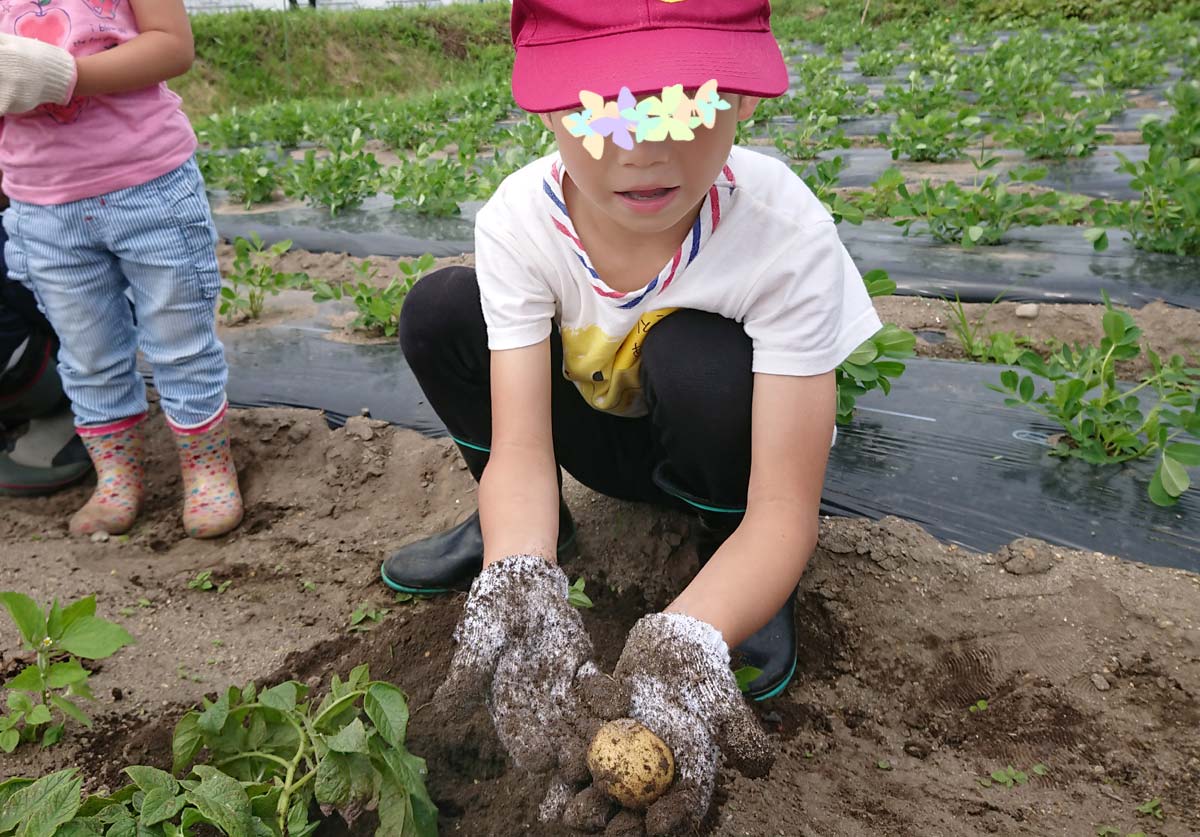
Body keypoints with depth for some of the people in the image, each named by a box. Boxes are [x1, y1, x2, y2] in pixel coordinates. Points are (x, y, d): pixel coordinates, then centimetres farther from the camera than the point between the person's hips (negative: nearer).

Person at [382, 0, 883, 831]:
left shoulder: (787, 233, -32)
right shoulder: (519, 219, -25)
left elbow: (785, 506, -33)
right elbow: (520, 448, -28)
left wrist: (681, 647, -50)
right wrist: (520, 586, -48)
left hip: (721, 451, -2)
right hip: (604, 431, 3)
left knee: (697, 361, -36)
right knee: (439, 311, -18)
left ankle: (740, 568, -6)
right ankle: (507, 529, 5)